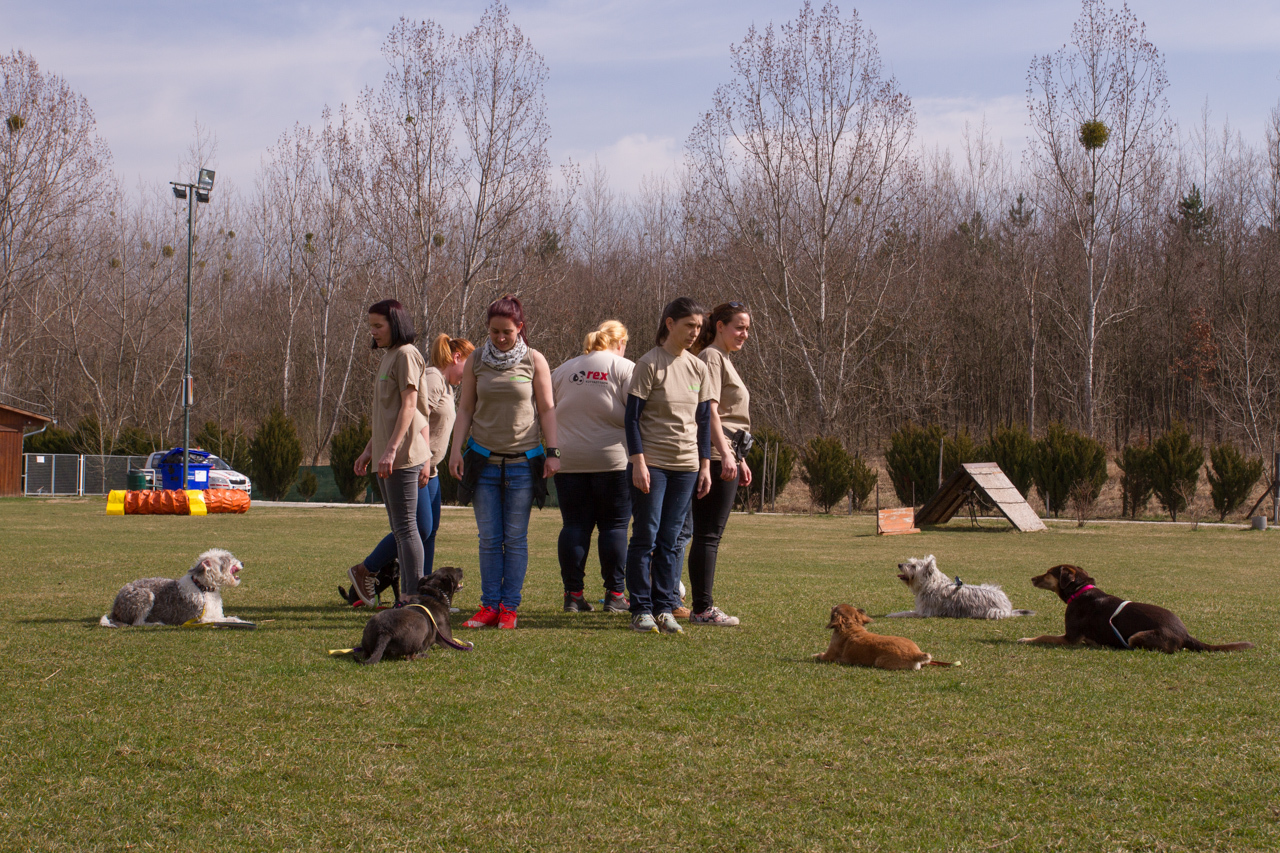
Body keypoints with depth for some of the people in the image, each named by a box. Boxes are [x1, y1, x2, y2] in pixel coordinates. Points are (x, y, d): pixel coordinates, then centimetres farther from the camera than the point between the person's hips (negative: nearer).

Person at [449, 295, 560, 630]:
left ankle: (509, 607, 5)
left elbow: (547, 409, 4)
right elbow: (466, 408, 10)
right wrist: (456, 449, 1)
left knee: (515, 538, 0)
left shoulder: (534, 361, 1)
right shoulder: (475, 361, 6)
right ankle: (489, 605, 7)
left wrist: (552, 452, -2)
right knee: (489, 539, 2)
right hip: (484, 460, 2)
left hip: (522, 461, -2)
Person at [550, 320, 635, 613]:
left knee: (574, 525, 5)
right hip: (613, 458, -3)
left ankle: (573, 594, 4)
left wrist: (552, 451, 22)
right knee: (614, 525, 2)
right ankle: (615, 594, 2)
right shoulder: (625, 369, -1)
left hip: (568, 460, 4)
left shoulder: (564, 370, 13)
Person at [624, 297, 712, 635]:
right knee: (646, 537, -2)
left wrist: (705, 465, 9)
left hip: (686, 466, 5)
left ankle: (665, 608, 8)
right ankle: (641, 609, 3)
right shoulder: (650, 364, -6)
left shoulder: (698, 368, 10)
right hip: (652, 464, -5)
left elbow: (704, 420, 15)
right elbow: (632, 417, -7)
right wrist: (638, 462, -14)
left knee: (670, 540, 5)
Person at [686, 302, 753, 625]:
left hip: (727, 456, 10)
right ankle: (703, 609, -9)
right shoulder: (711, 357, -7)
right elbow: (710, 410, -17)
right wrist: (725, 455, -24)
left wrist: (741, 460, 27)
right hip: (715, 455, -10)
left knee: (708, 534, 9)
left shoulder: (724, 360, 24)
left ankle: (704, 606, 11)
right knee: (708, 534, -9)